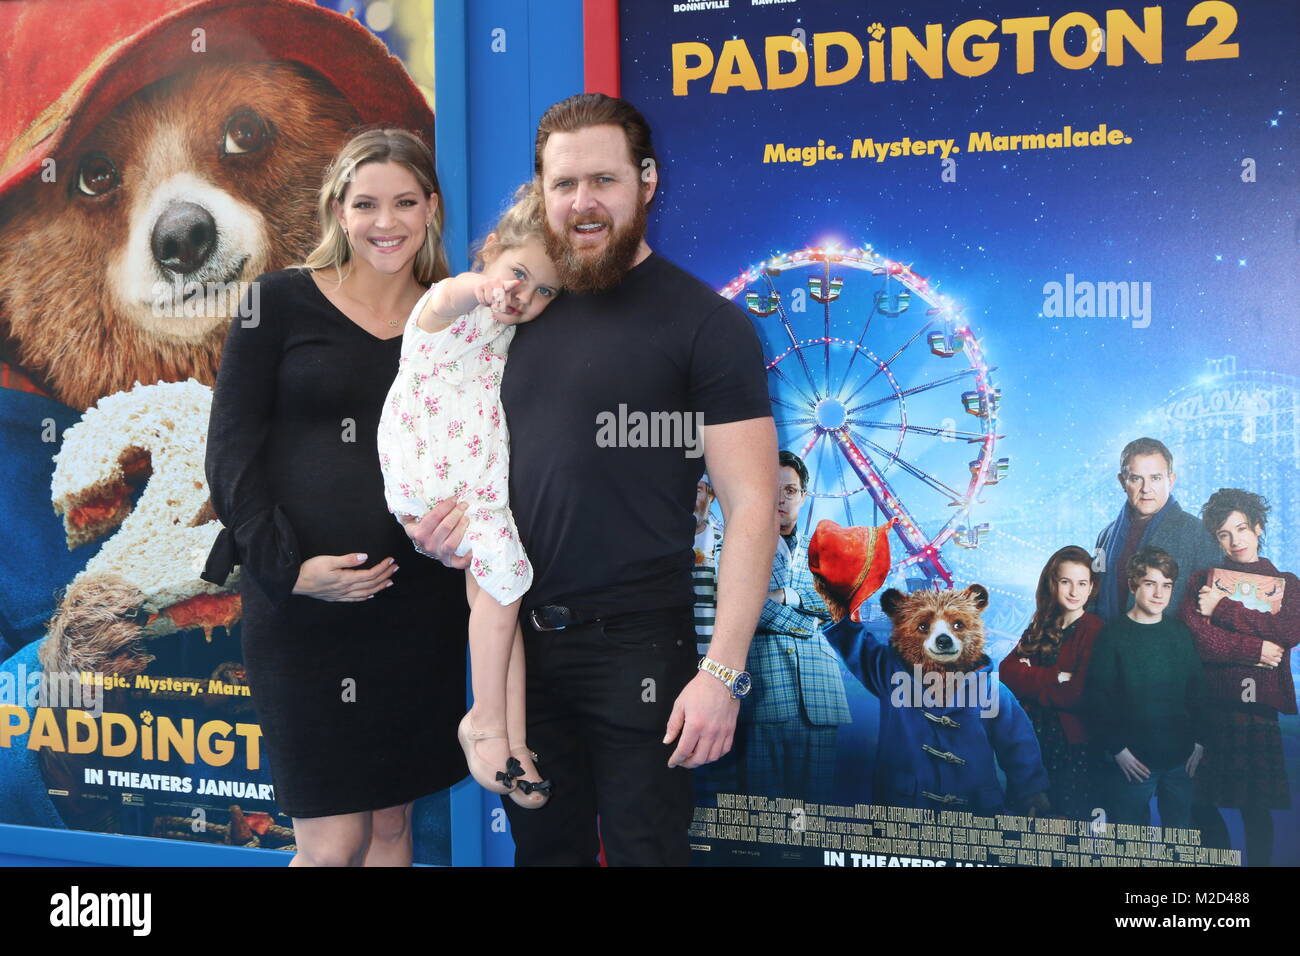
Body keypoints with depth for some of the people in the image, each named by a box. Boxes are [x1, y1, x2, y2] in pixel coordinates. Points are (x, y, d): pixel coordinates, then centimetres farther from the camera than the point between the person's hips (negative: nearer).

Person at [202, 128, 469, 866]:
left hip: (419, 604, 4)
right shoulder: (281, 302, -1)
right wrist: (287, 566, -14)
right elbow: (233, 451, -3)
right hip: (302, 605, -3)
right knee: (333, 842, -3)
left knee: (392, 822, 11)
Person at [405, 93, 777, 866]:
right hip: (516, 640, 5)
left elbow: (751, 507, -13)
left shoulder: (704, 323, -8)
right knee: (543, 846, 17)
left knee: (644, 846, 5)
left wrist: (722, 672, -19)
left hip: (634, 648, -5)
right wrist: (450, 521, -1)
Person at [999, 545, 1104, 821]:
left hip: (1073, 746, -6)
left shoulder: (1095, 631, -9)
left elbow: (1076, 696, -18)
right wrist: (1053, 678, -15)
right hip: (1034, 738, 6)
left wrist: (1029, 677, -9)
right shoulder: (1042, 626, 10)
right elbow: (1006, 670, -3)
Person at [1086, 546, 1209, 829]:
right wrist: (1116, 749, -12)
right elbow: (1097, 697, -7)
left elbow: (1197, 689, 14)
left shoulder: (1179, 633, 9)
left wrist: (1199, 741, 5)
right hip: (1131, 761, -4)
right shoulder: (1114, 634, -4)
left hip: (1180, 758, 4)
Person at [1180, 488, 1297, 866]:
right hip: (1209, 703, -1)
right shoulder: (1202, 581, 13)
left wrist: (1224, 609, -5)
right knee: (1201, 805, -4)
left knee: (1256, 807, 0)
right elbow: (1197, 638, -3)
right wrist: (1254, 649, -9)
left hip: (1260, 707, 1)